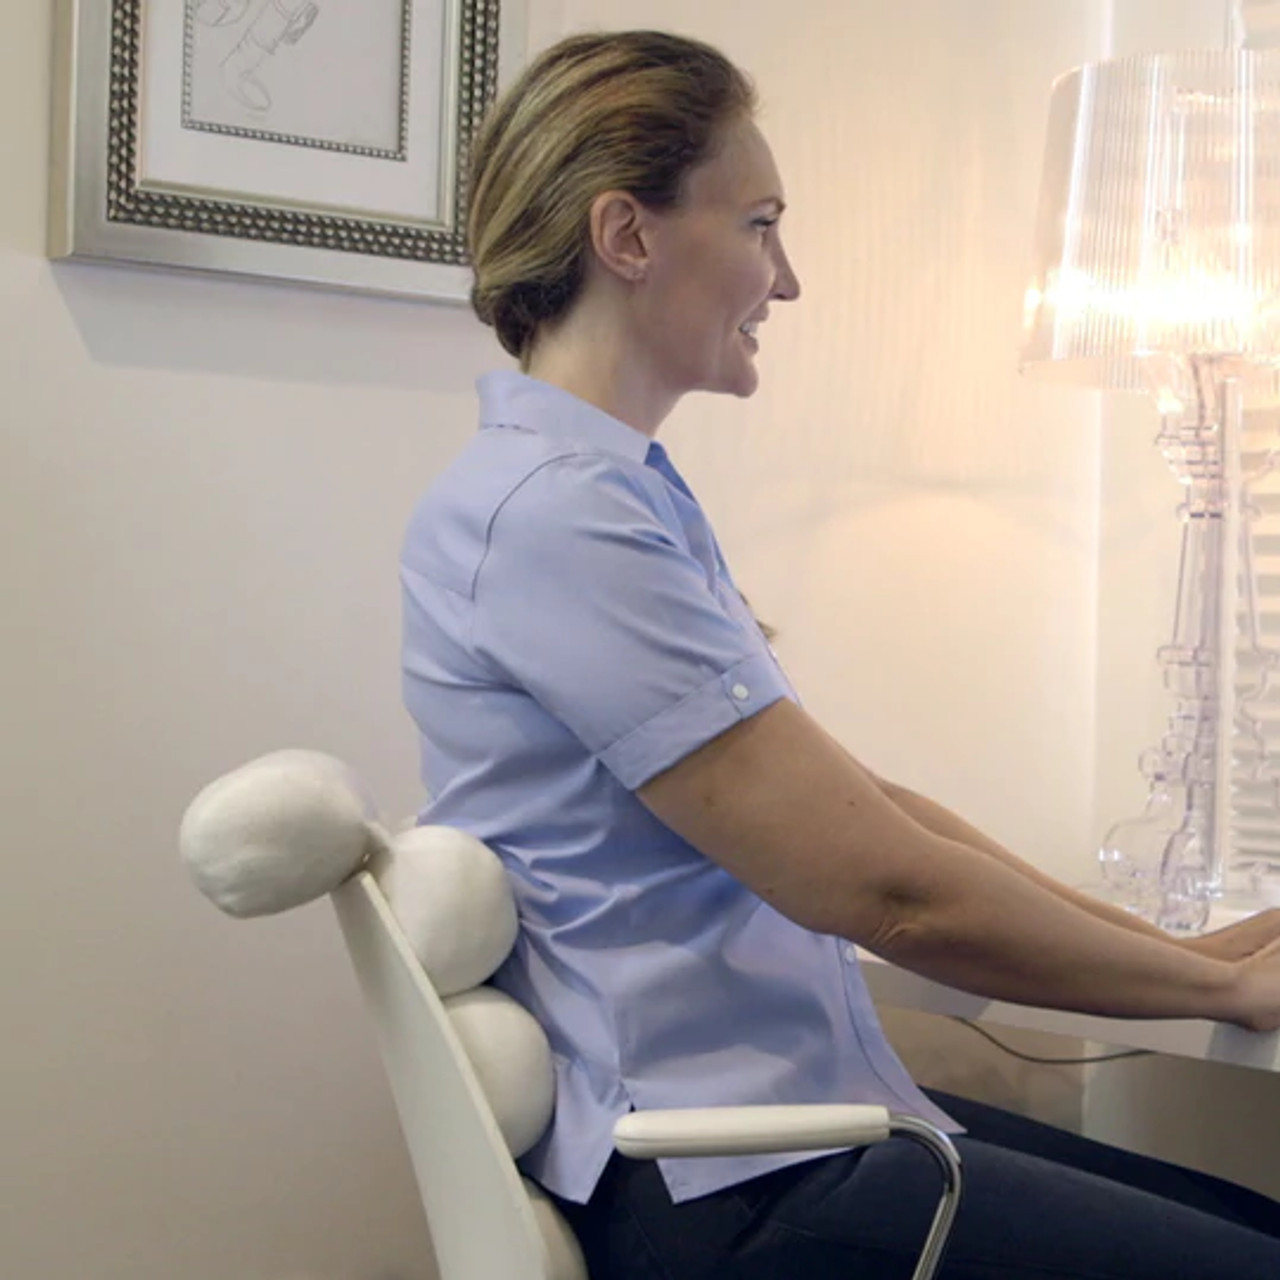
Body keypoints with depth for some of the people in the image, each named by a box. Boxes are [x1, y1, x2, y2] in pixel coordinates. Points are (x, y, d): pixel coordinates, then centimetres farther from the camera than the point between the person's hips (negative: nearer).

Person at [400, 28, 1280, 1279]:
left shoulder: (622, 494, 12)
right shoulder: (550, 512, -19)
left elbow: (861, 801, 11)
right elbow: (881, 885, -19)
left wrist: (1171, 945, 6)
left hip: (801, 1108, 9)